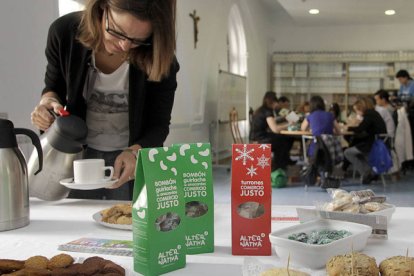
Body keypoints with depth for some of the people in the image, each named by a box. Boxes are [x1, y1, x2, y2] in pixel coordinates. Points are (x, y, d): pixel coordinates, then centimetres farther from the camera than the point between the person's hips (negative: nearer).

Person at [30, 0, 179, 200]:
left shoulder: (159, 57, -24)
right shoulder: (64, 32, -20)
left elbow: (158, 125, -15)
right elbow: (53, 87, -1)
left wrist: (135, 152, -34)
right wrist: (49, 101, -23)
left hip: (134, 158, -1)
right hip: (79, 154, 2)